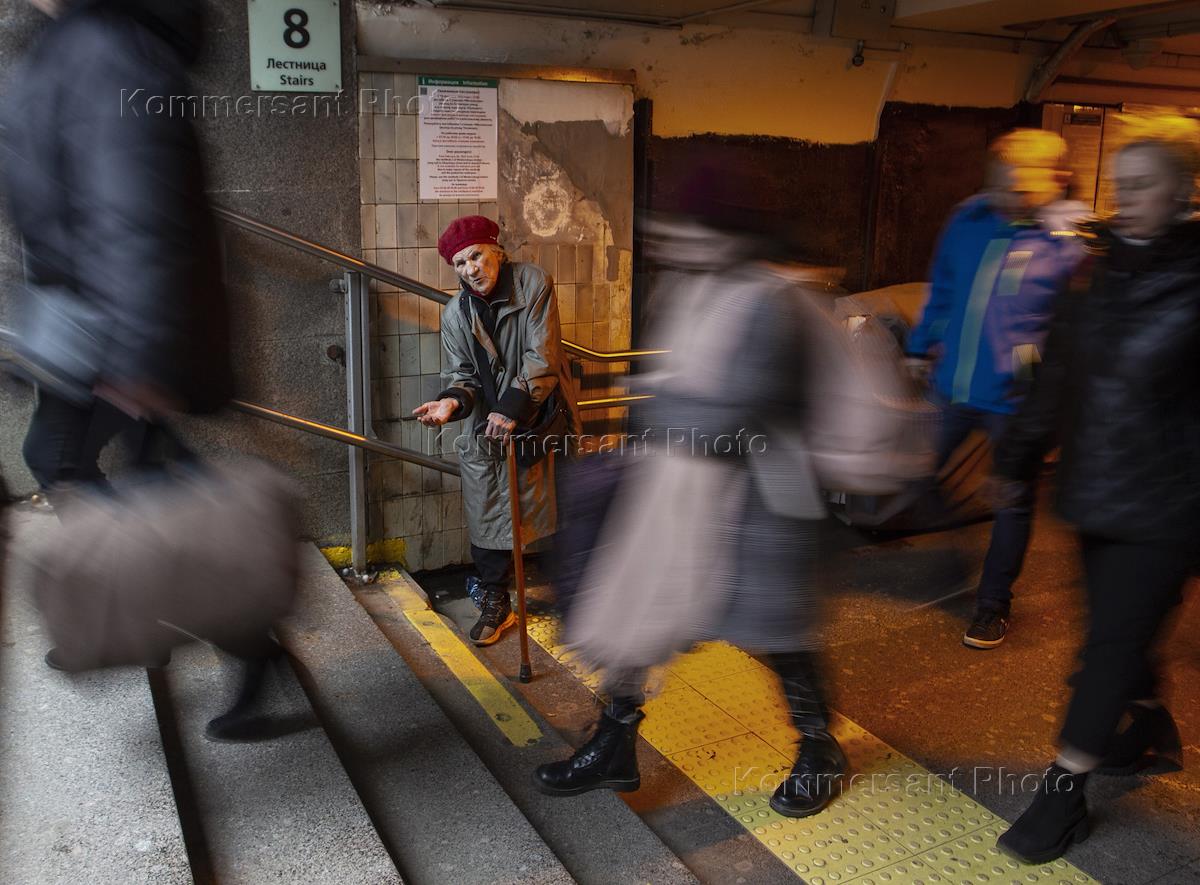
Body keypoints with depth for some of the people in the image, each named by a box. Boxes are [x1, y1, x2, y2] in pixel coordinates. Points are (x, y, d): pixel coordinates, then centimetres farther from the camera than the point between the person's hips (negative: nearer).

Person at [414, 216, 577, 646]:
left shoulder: (534, 284, -12)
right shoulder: (456, 314, -2)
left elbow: (542, 357, -17)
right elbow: (463, 376, 0)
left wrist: (512, 408, -23)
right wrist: (452, 401, -24)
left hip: (535, 413, -2)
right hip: (487, 422, 2)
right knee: (487, 514, 1)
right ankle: (496, 602, 14)